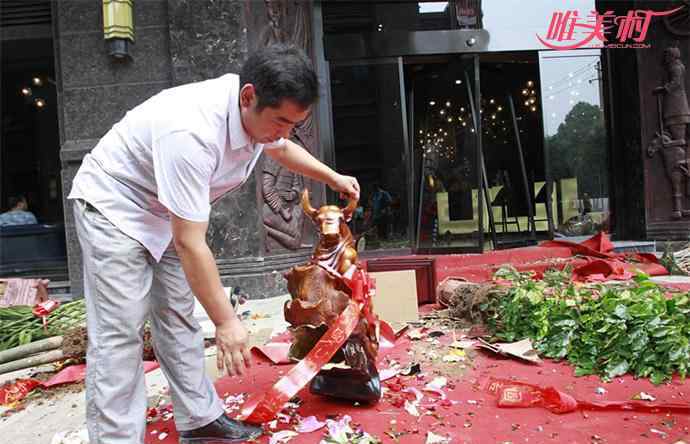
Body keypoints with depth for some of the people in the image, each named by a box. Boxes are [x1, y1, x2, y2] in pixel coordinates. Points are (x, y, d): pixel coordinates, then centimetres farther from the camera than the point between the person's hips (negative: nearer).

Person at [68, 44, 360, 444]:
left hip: (164, 211, 8)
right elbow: (190, 244, -36)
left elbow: (282, 149, 14)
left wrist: (334, 178, 12)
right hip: (113, 205, -7)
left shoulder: (261, 112, -13)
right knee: (120, 334, -9)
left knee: (178, 319, 10)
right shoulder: (190, 132, -39)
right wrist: (226, 322, -30)